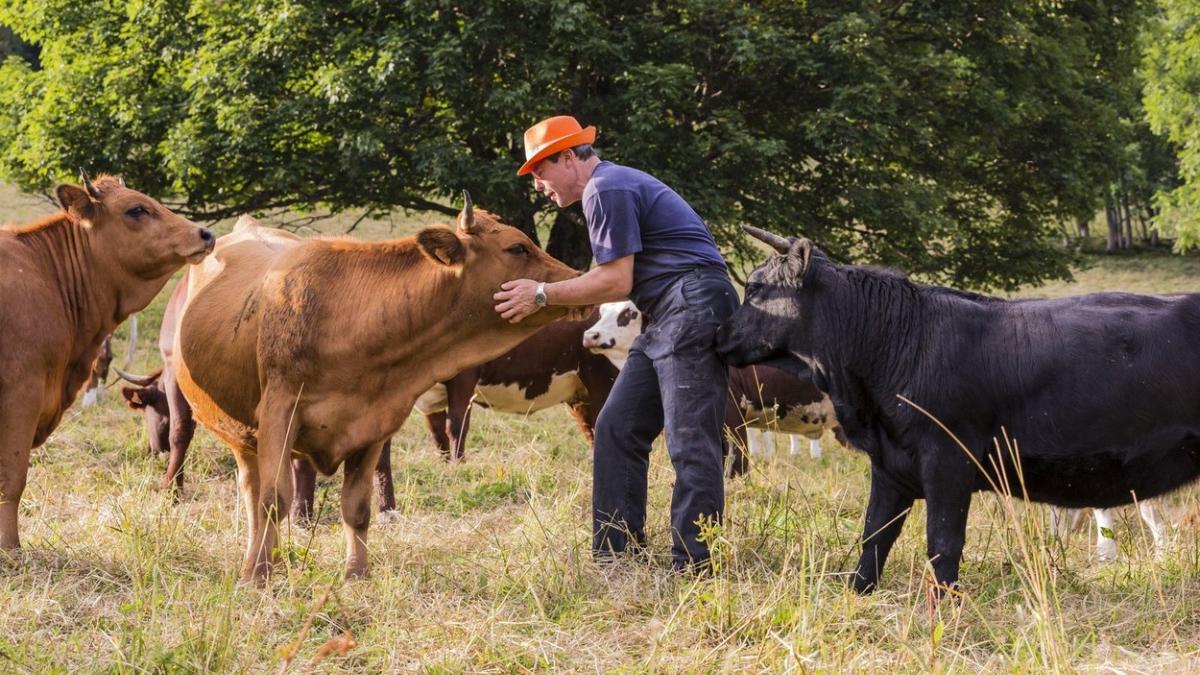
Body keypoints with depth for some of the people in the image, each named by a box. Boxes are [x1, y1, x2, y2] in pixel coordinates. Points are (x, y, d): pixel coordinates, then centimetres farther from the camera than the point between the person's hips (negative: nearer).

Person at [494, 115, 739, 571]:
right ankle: (615, 555, 12)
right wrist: (547, 295, 15)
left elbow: (616, 282, -15)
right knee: (617, 429, 10)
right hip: (666, 320, 11)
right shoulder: (612, 186, 22)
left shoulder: (607, 191, -10)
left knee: (690, 441, -11)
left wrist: (543, 295, -8)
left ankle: (694, 565, -12)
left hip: (693, 307, -11)